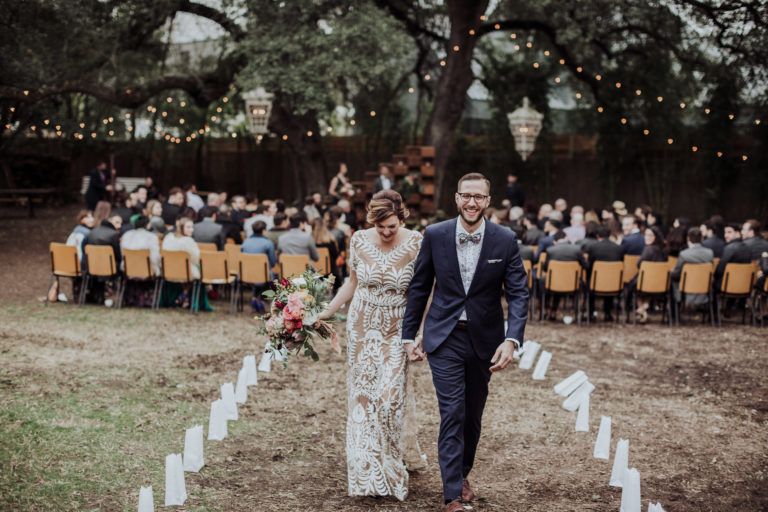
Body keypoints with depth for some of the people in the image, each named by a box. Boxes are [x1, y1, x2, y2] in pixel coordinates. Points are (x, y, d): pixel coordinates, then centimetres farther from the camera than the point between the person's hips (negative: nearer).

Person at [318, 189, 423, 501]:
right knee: (363, 397, 2)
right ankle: (368, 474, 14)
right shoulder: (359, 241, -4)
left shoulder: (416, 244, -12)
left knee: (390, 398, -8)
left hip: (398, 330, -2)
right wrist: (325, 313, 9)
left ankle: (391, 471, 13)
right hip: (362, 327, 3)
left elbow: (423, 292, -6)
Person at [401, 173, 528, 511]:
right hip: (444, 338, -1)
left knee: (473, 416, 16)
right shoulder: (435, 235, -6)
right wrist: (409, 335, 4)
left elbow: (518, 294, -9)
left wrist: (511, 340, -22)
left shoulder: (506, 240, -8)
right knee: (452, 413, -9)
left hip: (484, 340, 2)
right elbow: (419, 287, 3)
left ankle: (462, 474, 39)